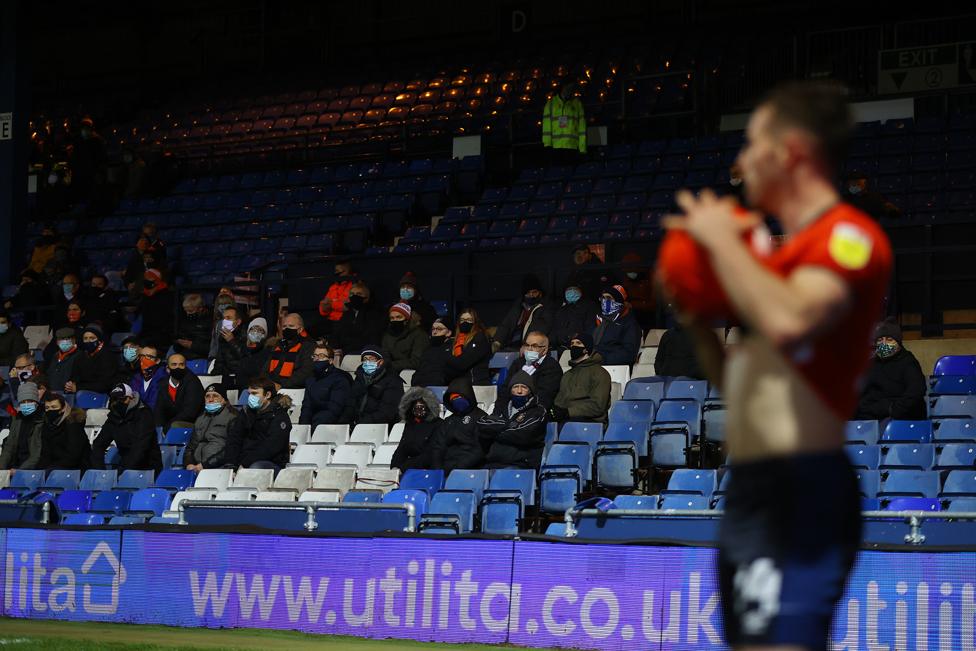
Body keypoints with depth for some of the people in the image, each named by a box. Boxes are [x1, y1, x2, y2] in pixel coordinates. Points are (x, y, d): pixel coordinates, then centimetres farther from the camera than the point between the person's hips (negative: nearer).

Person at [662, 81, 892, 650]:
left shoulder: (849, 236, -7)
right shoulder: (788, 249, 21)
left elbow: (788, 321, -28)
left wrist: (721, 239, -14)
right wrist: (698, 322, 11)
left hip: (800, 491, -10)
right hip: (750, 492, 10)